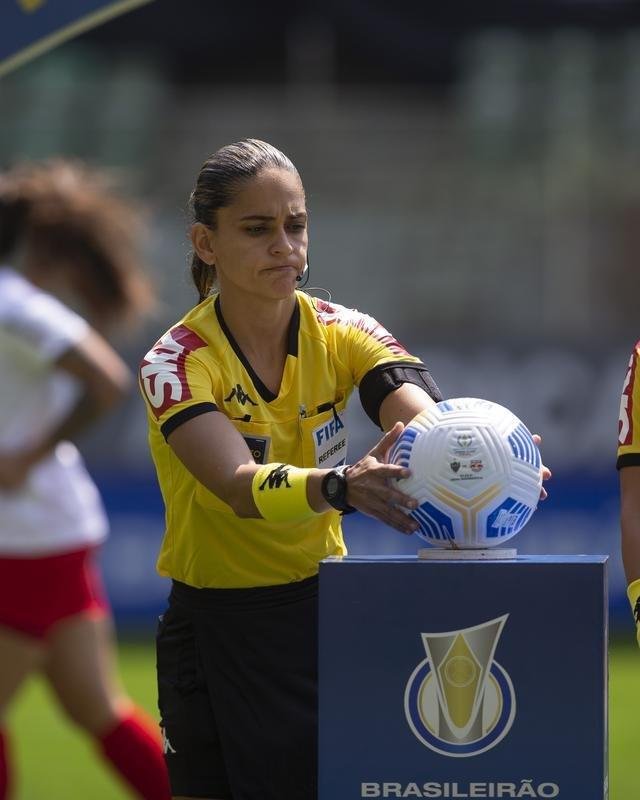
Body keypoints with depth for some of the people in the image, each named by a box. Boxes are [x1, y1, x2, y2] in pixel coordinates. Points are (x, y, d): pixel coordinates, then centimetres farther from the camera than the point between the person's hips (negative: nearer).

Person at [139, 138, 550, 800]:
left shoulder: (340, 333, -6)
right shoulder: (176, 361, -15)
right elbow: (240, 487, -33)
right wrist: (341, 486, -54)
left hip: (325, 614, 2)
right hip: (217, 633, -2)